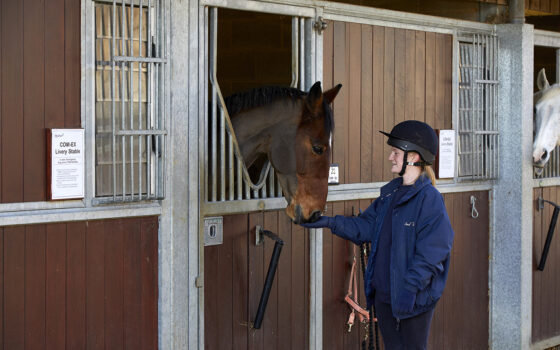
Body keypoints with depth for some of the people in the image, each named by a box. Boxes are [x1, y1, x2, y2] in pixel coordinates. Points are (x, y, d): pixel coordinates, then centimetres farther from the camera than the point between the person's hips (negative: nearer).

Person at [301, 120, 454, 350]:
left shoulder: (430, 199, -16)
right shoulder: (390, 192, 9)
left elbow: (429, 256, -19)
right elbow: (365, 227, 12)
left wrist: (409, 290, -24)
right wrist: (330, 222, 1)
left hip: (414, 299, -7)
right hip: (383, 294, 7)